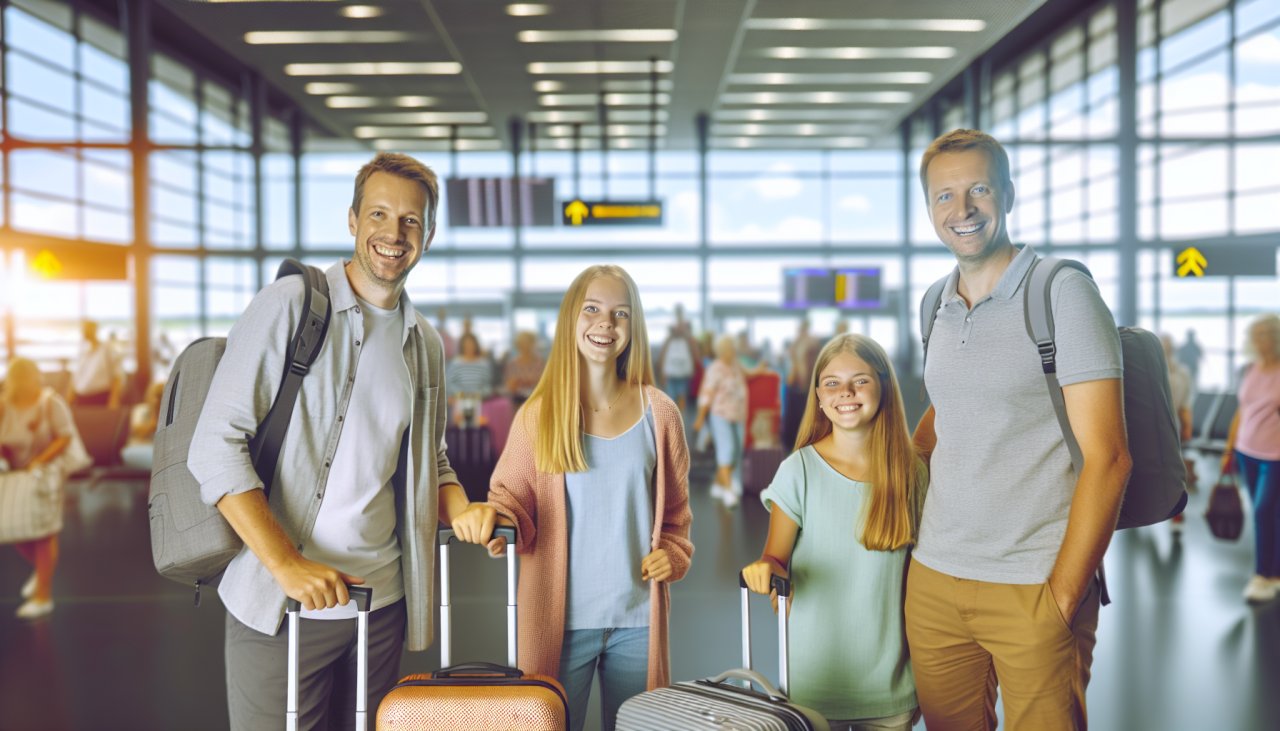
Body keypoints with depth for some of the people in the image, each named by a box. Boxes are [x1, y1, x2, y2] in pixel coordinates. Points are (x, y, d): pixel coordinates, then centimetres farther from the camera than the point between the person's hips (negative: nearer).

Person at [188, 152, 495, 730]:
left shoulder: (425, 344, 11)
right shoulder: (291, 305, -7)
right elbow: (215, 446, -13)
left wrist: (461, 511, -2)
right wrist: (286, 565, -20)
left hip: (384, 601, 5)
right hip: (280, 607, -5)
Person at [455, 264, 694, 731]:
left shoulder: (659, 414, 1)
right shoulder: (539, 414, -3)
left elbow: (675, 509, 11)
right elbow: (513, 498, -1)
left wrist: (673, 555, -6)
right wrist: (498, 520, -22)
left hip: (637, 619, 2)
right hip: (561, 619, -1)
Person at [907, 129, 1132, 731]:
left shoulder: (1061, 291, -8)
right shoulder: (936, 306, 10)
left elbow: (1106, 456, -12)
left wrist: (1063, 596, -14)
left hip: (1034, 587, -5)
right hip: (933, 578, 6)